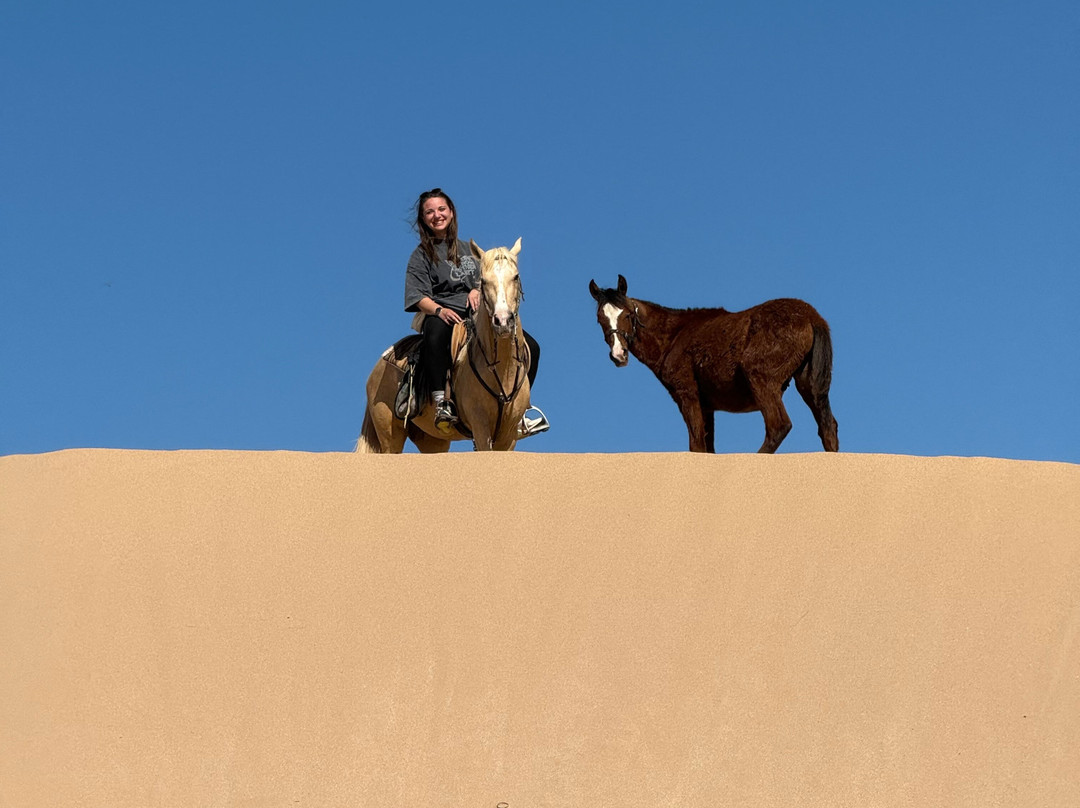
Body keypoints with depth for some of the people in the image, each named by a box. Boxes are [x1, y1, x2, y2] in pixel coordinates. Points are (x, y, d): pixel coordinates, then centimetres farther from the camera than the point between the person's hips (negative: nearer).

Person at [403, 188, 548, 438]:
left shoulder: (467, 250, 22)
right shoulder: (421, 255, 6)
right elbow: (417, 298, -5)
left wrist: (478, 290, -1)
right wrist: (439, 310, -25)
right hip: (443, 314, -6)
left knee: (530, 347, -6)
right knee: (436, 335, -44)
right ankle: (441, 402, -42)